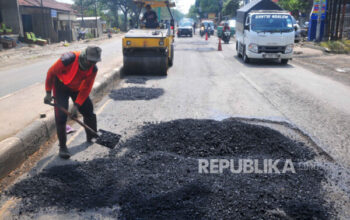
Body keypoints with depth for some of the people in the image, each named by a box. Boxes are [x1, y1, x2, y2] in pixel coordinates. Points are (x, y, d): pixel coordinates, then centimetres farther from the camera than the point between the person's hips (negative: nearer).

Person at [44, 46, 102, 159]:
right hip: (61, 86, -4)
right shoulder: (68, 60, -35)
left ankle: (91, 137, 28)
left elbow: (86, 88, -15)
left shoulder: (93, 69, -21)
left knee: (89, 110, 5)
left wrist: (77, 105, -21)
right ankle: (62, 146, -1)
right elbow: (51, 73, -20)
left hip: (77, 88, 4)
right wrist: (48, 93, -15)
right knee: (61, 115, -14)